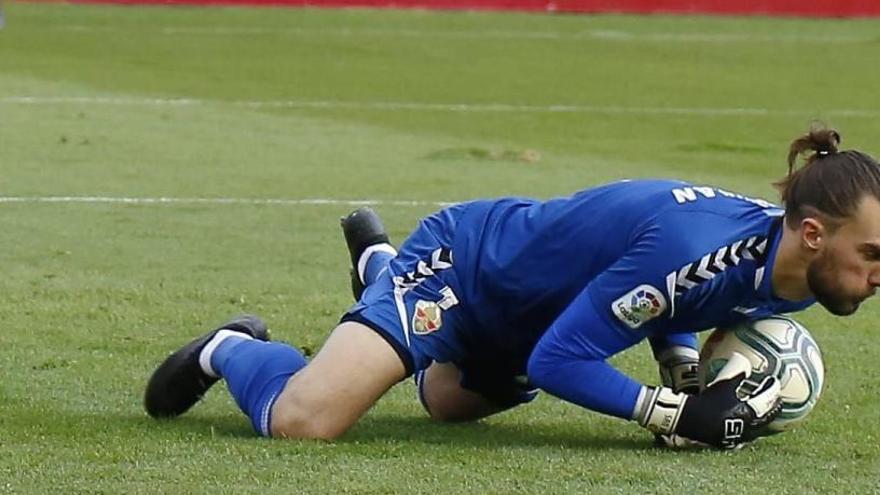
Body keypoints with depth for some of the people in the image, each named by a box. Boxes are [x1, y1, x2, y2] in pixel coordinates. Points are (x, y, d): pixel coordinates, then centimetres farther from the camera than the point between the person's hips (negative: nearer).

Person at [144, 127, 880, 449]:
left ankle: (379, 262, 62)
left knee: (446, 401, 39)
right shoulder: (694, 247, -41)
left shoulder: (791, 273, -15)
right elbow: (559, 360, -33)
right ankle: (229, 351, 6)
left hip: (525, 313, 9)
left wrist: (689, 369, -11)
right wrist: (678, 413, -37)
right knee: (303, 419, -27)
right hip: (465, 261, -9)